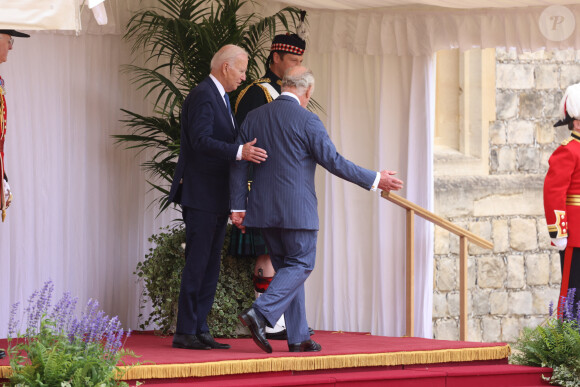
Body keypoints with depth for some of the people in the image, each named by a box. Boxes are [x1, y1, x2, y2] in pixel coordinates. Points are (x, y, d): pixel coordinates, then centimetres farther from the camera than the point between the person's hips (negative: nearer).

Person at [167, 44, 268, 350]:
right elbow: (201, 140, -25)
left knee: (210, 266, 10)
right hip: (200, 195, -10)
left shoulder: (220, 98, 19)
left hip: (216, 197, 10)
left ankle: (200, 330, 12)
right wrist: (239, 152, -33)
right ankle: (185, 332, -7)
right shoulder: (203, 96, -13)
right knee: (197, 264, -9)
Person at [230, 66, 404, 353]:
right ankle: (260, 313, -15)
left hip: (264, 209, 6)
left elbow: (238, 165, 7)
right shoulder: (306, 121, -10)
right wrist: (375, 180, -2)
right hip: (296, 208, -6)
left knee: (287, 267, 13)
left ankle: (298, 337, 12)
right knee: (300, 265, 4)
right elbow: (333, 161, -10)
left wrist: (238, 206, 10)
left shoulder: (254, 117, 7)